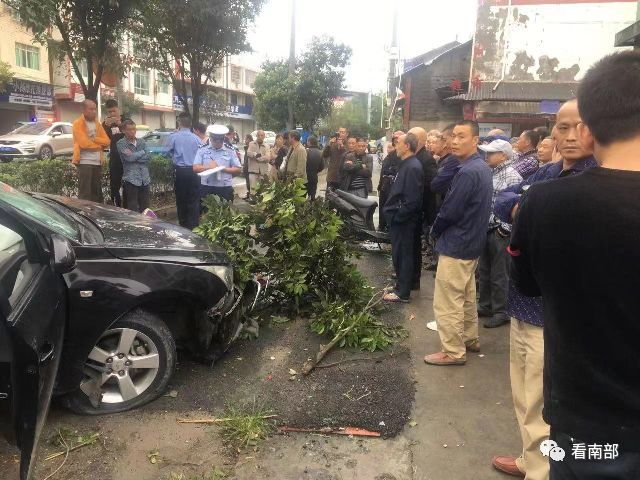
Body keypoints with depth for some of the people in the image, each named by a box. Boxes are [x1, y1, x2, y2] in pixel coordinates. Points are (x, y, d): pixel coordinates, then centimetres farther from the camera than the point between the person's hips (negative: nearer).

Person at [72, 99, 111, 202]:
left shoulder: (97, 124, 14)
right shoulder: (78, 123, -7)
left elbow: (107, 141, 4)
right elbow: (84, 143, -17)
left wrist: (94, 139, -11)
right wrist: (99, 145, -4)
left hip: (97, 162, 7)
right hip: (84, 162, -7)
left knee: (97, 191, 12)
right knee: (84, 193, -5)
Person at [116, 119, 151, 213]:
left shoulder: (141, 142, 13)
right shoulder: (121, 143, -1)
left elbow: (148, 157, 2)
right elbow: (129, 157, -15)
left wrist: (135, 157, -10)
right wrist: (142, 152, -2)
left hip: (145, 179, 5)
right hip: (131, 179, -5)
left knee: (145, 208, 7)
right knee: (133, 210, -5)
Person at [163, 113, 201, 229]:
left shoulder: (174, 137, -8)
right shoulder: (197, 138, -5)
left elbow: (165, 152, -2)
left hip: (180, 171, -1)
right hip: (194, 171, 1)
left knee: (181, 199, 12)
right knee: (193, 200, 6)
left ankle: (183, 225, 19)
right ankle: (193, 226, 7)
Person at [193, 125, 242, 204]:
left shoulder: (230, 151, 4)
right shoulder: (202, 150, 5)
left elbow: (238, 169, 3)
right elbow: (195, 168, 1)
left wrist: (224, 169, -13)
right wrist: (208, 167, -16)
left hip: (225, 189, 0)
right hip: (206, 189, 0)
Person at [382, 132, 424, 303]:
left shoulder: (413, 167, -20)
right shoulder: (406, 164, 11)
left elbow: (412, 200, -25)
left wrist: (397, 216, -18)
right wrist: (393, 213, 13)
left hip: (403, 220, -10)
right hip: (399, 218, 10)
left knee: (402, 255, 0)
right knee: (400, 254, 19)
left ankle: (402, 292, 11)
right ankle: (401, 285, 32)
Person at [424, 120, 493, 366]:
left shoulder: (468, 172, -23)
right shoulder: (483, 167, 9)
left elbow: (450, 211, -21)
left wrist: (434, 232, -6)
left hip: (455, 245, -10)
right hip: (472, 243, 10)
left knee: (447, 302, 0)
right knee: (467, 295, 22)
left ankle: (453, 351, 9)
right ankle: (470, 338, 35)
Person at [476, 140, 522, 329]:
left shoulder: (511, 176, -12)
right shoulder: (491, 173, 13)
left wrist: (504, 229, -18)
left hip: (500, 231, -8)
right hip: (485, 229, 8)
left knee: (499, 275, 1)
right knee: (484, 270, 16)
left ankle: (501, 312, 13)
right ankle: (485, 305, 30)